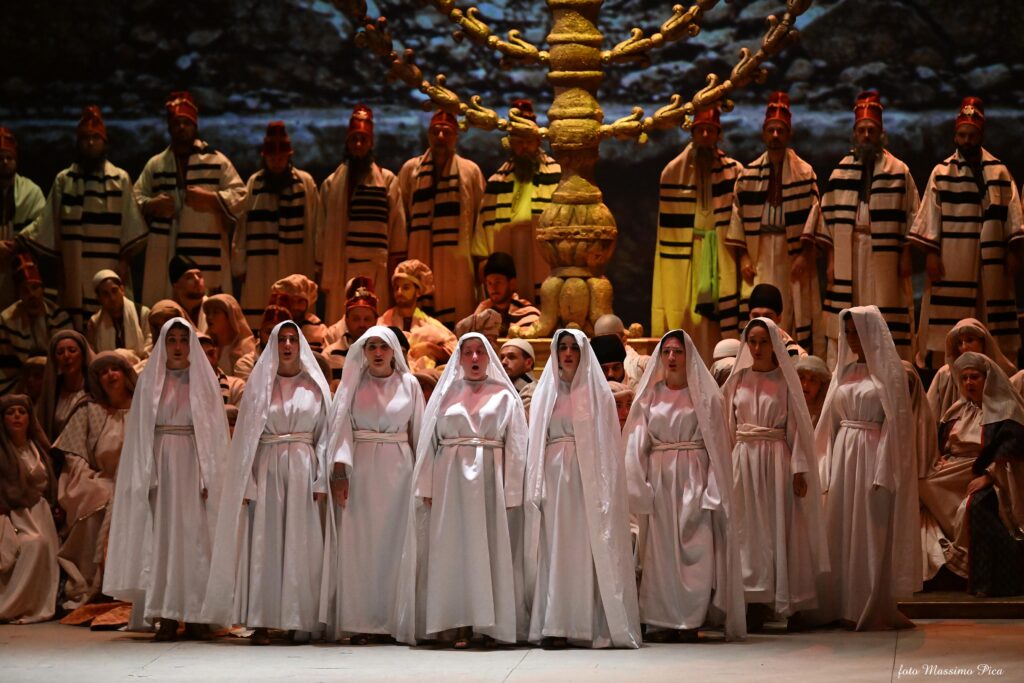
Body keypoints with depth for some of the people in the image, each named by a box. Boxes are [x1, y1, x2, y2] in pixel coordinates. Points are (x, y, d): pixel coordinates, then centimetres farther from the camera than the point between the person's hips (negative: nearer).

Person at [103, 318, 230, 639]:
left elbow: (216, 431, 3)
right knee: (161, 534, -4)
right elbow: (140, 432, 6)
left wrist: (211, 477, -7)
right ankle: (166, 616, -5)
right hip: (160, 465, 1)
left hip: (193, 465, -1)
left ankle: (195, 615, -2)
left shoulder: (204, 380, 7)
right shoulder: (149, 380, 9)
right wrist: (145, 476, -4)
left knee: (194, 534, -4)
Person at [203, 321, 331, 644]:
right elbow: (247, 436, 5)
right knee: (264, 543, -4)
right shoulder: (259, 384, 9)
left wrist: (321, 482, -4)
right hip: (266, 470, 0)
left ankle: (300, 620, 2)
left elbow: (324, 436, 6)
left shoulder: (315, 386, 9)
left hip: (303, 471, 0)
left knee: (301, 544, -1)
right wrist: (246, 484, -5)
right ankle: (260, 623, -5)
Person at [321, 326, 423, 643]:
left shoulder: (409, 384, 7)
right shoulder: (353, 383, 5)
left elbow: (418, 430, 7)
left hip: (397, 470, 1)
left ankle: (392, 619, 4)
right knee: (358, 544, -3)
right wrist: (339, 473, -9)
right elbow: (341, 427, 0)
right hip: (360, 470, -1)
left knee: (394, 542, 0)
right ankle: (359, 622, -2)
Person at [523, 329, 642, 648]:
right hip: (553, 477, 2)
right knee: (553, 551, -2)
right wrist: (536, 487, 0)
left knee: (588, 549, -4)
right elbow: (536, 443, 11)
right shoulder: (545, 392, 14)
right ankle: (555, 626, -4)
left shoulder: (596, 391, 7)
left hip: (586, 479, -2)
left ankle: (588, 626, -3)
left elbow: (607, 444, 1)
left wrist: (606, 490, -9)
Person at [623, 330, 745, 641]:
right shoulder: (649, 396, 11)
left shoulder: (705, 395, 4)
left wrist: (713, 489, -8)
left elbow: (717, 444, 0)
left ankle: (691, 621, -6)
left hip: (694, 479, -2)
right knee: (662, 549, 1)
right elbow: (636, 444, 7)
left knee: (695, 550, -8)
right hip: (660, 480, 3)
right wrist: (638, 487, -2)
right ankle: (669, 620, 4)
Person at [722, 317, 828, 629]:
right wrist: (726, 465, 4)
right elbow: (728, 426, 11)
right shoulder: (738, 379, 10)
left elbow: (797, 426, -1)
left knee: (781, 528, -2)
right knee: (750, 530, 1)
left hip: (777, 459, -3)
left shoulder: (785, 380, 2)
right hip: (744, 460, 3)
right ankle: (756, 603, 2)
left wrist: (799, 469, -9)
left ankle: (790, 605, 3)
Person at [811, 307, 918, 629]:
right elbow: (832, 421, 14)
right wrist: (828, 467, 7)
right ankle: (845, 606, 8)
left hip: (873, 454, -6)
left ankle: (873, 609, 0)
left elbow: (896, 421, -9)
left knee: (872, 533, -4)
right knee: (842, 531, 4)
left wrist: (883, 472, -16)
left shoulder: (888, 370, -3)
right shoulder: (844, 371, 14)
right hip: (844, 455, 6)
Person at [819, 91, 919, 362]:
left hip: (884, 255, -2)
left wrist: (905, 255, -3)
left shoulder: (898, 171, 4)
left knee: (886, 323, -2)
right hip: (847, 254, 2)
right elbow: (829, 217, 9)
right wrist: (831, 259, 3)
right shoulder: (840, 173, 10)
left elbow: (911, 216, 2)